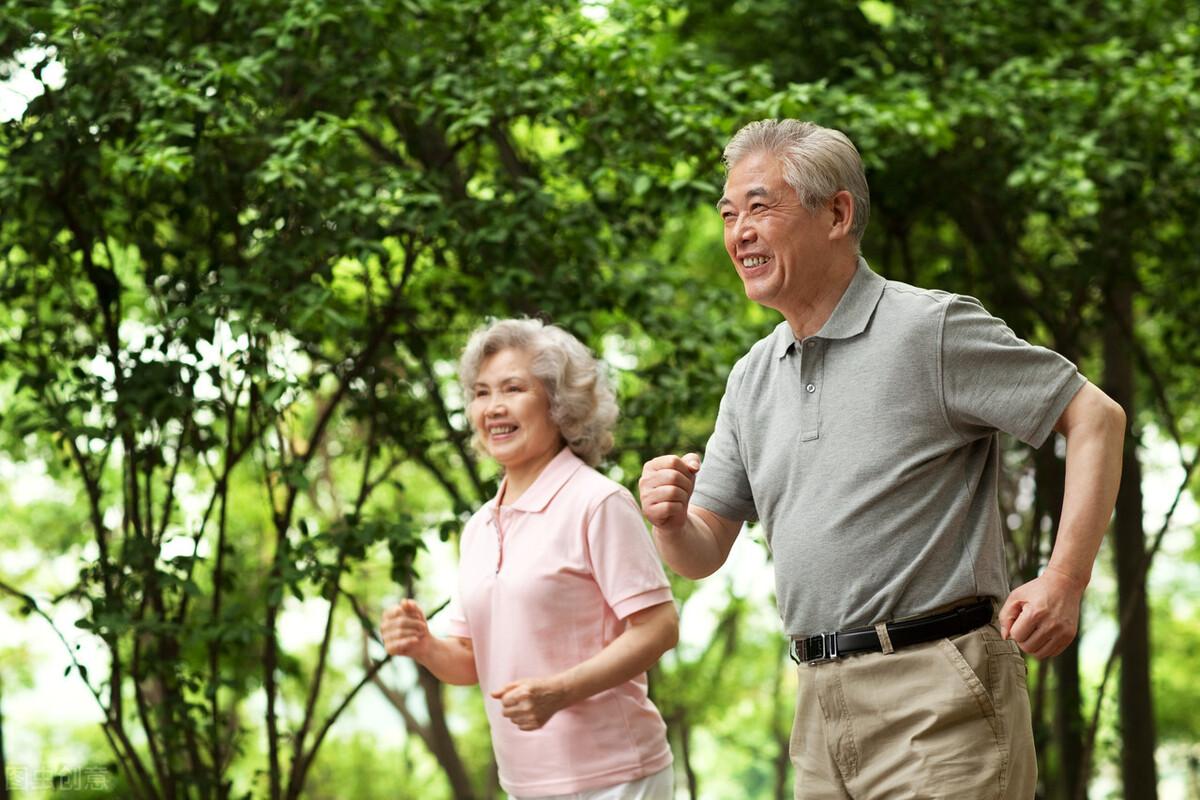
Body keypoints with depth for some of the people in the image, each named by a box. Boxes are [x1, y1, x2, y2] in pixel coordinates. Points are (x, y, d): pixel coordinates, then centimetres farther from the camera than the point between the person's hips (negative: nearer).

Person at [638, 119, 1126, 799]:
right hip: (821, 705, 7)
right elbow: (703, 555, 17)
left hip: (939, 698, -7)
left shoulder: (931, 328, -5)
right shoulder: (752, 379, 15)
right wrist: (671, 519, -7)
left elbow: (1096, 418, -7)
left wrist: (1065, 581, -16)